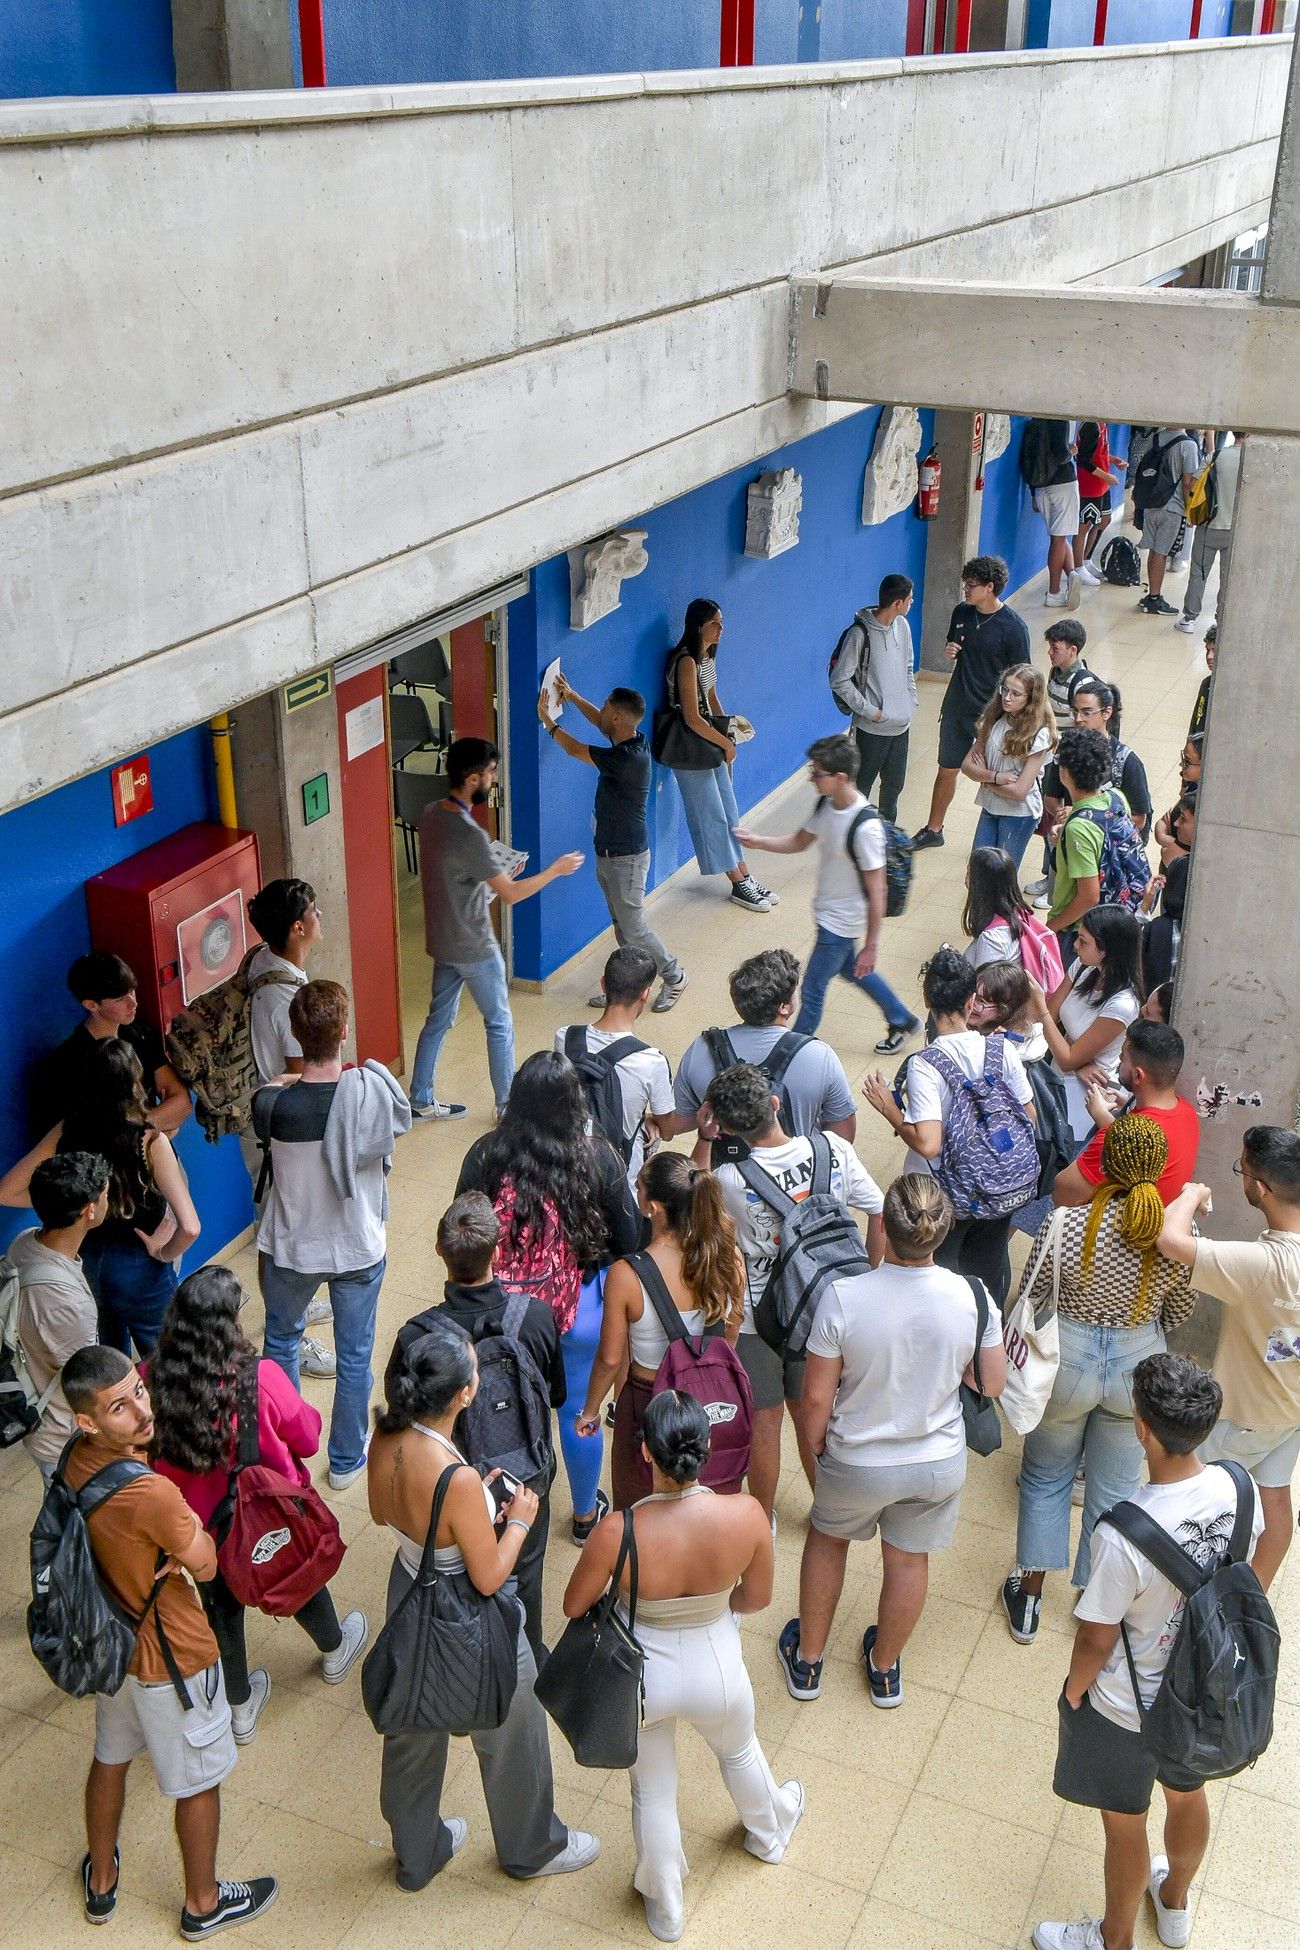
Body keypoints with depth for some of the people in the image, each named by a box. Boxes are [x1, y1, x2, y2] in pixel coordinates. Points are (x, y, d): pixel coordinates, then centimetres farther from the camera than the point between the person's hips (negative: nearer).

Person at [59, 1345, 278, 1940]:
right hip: (173, 1657, -7)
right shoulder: (150, 1493, -39)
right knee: (199, 1781, 17)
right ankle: (203, 1904, 38)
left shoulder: (76, 1461, -14)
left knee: (111, 1757, 29)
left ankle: (100, 1879, 50)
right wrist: (191, 1527, -6)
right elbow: (205, 1565, -22)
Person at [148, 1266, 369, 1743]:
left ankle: (240, 1708, 47)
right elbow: (307, 1439, -16)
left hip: (199, 1525, 1)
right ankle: (334, 1653, 58)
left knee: (221, 1608, 27)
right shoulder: (260, 1379, -33)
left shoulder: (153, 1380, -26)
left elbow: (149, 1454, -8)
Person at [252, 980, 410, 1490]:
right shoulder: (373, 1092, -26)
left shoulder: (271, 1103, -25)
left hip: (290, 1250, 1)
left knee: (281, 1342, 27)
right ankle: (347, 1459, 36)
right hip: (359, 1250, -1)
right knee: (354, 1356, 19)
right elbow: (400, 1121, -4)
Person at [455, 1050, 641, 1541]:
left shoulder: (486, 1155, -16)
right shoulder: (597, 1158, -18)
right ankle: (586, 1514, 41)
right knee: (579, 1410, 20)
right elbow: (629, 1238, -10)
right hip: (580, 1308, -1)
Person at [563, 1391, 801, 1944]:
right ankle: (770, 1832, 66)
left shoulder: (617, 1533, -35)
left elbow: (574, 1606, -15)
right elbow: (757, 1599, -9)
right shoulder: (747, 1515, -30)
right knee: (739, 1750, 36)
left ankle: (665, 1909, 52)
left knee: (652, 1791, 27)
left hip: (643, 1677, -1)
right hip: (717, 1671, 2)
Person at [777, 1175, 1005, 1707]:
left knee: (827, 1538, 29)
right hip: (939, 1463, 2)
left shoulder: (843, 1297, -30)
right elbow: (992, 1384, -8)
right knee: (908, 1560, 27)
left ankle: (807, 1661, 46)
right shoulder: (972, 1296, -22)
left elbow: (817, 1396, -19)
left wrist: (815, 1447, 1)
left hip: (858, 1464, -2)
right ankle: (885, 1668, 50)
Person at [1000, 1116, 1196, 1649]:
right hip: (1138, 1364, 1)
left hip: (1066, 1359, -1)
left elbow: (1029, 1296, -11)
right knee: (1114, 1489, 21)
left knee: (1045, 1478, 22)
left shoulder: (1064, 1224, -25)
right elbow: (1180, 1311, -1)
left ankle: (1029, 1595, 34)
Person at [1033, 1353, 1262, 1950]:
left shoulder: (1123, 1539, -40)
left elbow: (1097, 1639, -24)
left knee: (1125, 1825, 20)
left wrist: (1073, 1694, -3)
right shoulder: (1236, 1489, -22)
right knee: (1186, 1791, 32)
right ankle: (1176, 1901, 60)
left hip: (1127, 1709, -6)